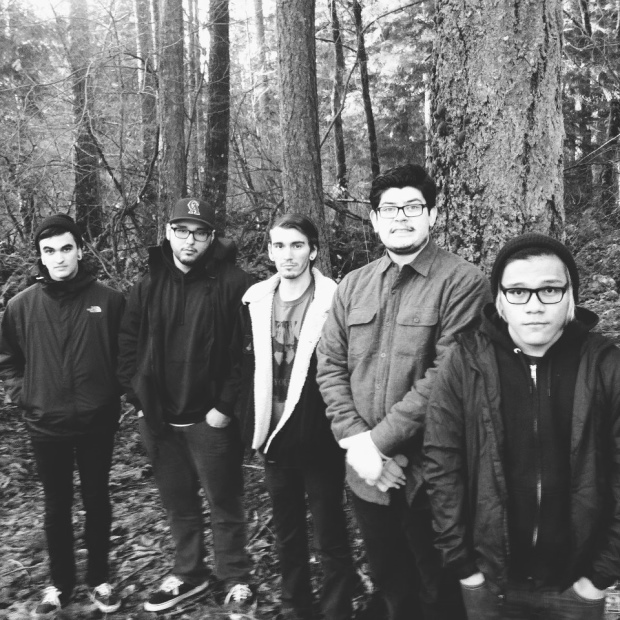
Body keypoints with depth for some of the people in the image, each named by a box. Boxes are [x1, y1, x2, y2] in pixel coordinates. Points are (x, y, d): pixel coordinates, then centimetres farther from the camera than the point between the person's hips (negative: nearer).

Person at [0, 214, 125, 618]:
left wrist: (113, 394, -2)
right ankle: (61, 583, 31)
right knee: (57, 507, 14)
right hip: (46, 425, 1)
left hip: (97, 423, -1)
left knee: (97, 501, 14)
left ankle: (99, 578, 32)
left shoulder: (109, 301, -8)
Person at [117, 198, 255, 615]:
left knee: (224, 503, 9)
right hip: (159, 419, 5)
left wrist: (226, 405, -16)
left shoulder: (233, 283, -12)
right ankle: (188, 573, 37)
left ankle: (235, 579, 27)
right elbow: (129, 346, 9)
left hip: (211, 419, -5)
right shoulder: (148, 286, 5)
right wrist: (139, 398, 1)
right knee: (178, 503, 19)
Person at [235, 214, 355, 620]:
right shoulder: (255, 300, 3)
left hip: (319, 441, -5)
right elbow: (248, 366, 8)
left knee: (330, 536, 7)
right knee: (287, 534, 19)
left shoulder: (332, 301, -12)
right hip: (274, 438, 5)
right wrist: (252, 424, 4)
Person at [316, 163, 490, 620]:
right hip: (366, 473, 5)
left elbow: (443, 379, -19)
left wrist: (379, 439, -17)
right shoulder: (354, 285, 7)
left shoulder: (463, 282, -12)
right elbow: (330, 367, 3)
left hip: (429, 476, -5)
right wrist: (356, 441, -10)